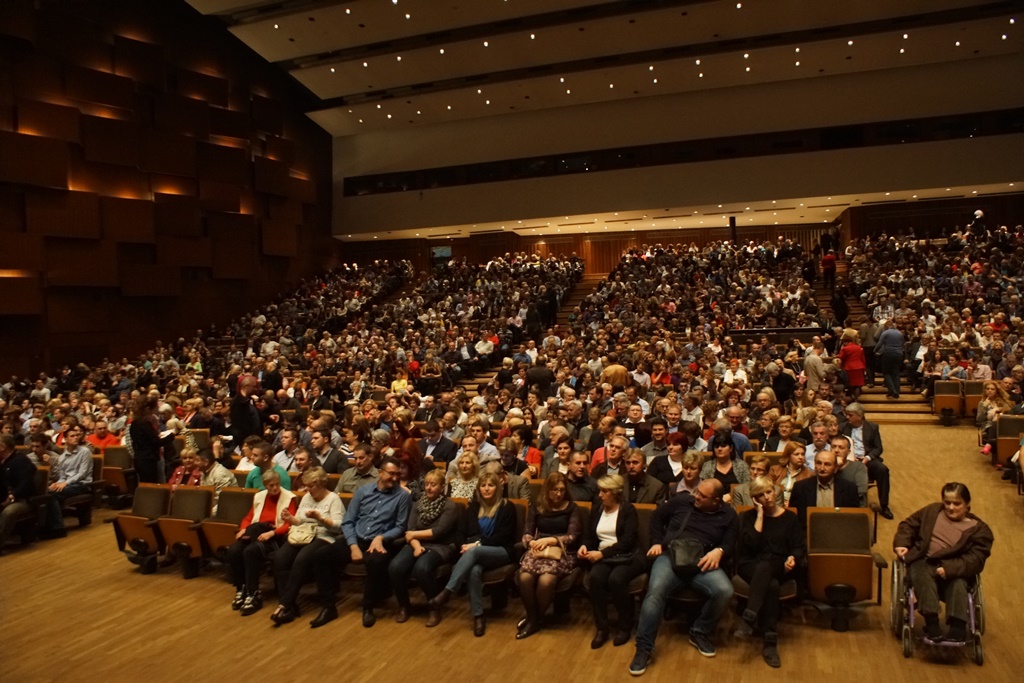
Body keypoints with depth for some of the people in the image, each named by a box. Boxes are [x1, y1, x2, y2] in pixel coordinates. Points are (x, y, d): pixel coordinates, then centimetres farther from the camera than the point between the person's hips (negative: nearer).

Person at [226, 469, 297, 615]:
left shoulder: (289, 498, -1)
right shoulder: (258, 496, 19)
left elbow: (289, 525, -10)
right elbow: (248, 517, 15)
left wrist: (271, 532, -24)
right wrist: (243, 529, -7)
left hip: (275, 536, -6)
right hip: (256, 533, 6)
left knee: (251, 551, -34)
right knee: (233, 550, -25)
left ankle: (253, 594, -25)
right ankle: (241, 589, -10)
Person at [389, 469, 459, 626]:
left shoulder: (449, 506, -4)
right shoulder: (418, 504, 12)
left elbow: (438, 532, -14)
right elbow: (409, 530, 2)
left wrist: (415, 534, -5)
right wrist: (416, 546, -17)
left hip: (440, 547, -5)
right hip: (418, 544, 5)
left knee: (421, 567, -36)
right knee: (395, 567, -24)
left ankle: (434, 608, -12)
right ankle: (403, 606, 1)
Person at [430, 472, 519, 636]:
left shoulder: (507, 507, 3)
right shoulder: (473, 506, 16)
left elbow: (504, 536, -7)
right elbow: (463, 533, 12)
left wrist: (478, 544, -16)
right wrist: (468, 545, -11)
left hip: (502, 552, -3)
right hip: (477, 553, 3)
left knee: (474, 552, -36)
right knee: (474, 570, -35)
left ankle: (447, 592, -42)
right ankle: (478, 616, -30)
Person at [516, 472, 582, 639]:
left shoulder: (572, 508, 6)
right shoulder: (537, 507, 14)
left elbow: (573, 536, -3)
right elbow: (527, 533, 11)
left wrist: (550, 540, -15)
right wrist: (532, 543, -12)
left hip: (562, 553, -2)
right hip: (538, 550, 3)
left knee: (545, 580, -33)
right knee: (525, 577, -31)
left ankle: (535, 619, -7)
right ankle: (532, 617, -7)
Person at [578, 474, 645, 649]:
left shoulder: (628, 509, -3)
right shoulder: (596, 510, 14)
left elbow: (627, 541, -13)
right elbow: (588, 536, 15)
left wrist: (602, 553, -20)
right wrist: (585, 546, -9)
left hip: (627, 557, -4)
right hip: (603, 557, 4)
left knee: (616, 578, -35)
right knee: (595, 577, -30)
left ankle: (625, 627, -12)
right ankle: (601, 628, -18)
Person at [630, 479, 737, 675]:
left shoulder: (728, 515, 11)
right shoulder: (682, 500, 10)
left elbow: (729, 542, 6)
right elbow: (657, 517, 19)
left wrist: (719, 551, -17)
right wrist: (657, 542, 7)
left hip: (702, 564, 1)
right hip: (670, 557, -1)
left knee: (725, 591, -29)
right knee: (655, 590, -31)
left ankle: (700, 633, 0)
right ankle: (643, 649, -20)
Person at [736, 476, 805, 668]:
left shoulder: (789, 517, 13)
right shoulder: (748, 517, 10)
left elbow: (800, 547, 6)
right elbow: (751, 545, -7)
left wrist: (793, 558, -17)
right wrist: (760, 515, -5)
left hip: (779, 568, 1)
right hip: (750, 566, -1)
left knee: (765, 567, -36)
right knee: (771, 585, -36)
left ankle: (749, 618, -45)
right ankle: (770, 642, -38)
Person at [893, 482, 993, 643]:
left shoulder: (978, 529, 5)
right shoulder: (932, 511, 16)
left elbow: (975, 560, -7)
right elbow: (908, 525, 20)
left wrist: (950, 569, -24)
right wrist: (901, 543, -1)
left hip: (953, 569, -1)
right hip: (923, 562, 1)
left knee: (959, 583, -34)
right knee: (923, 576, -33)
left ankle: (958, 627, -45)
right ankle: (931, 622, -44)